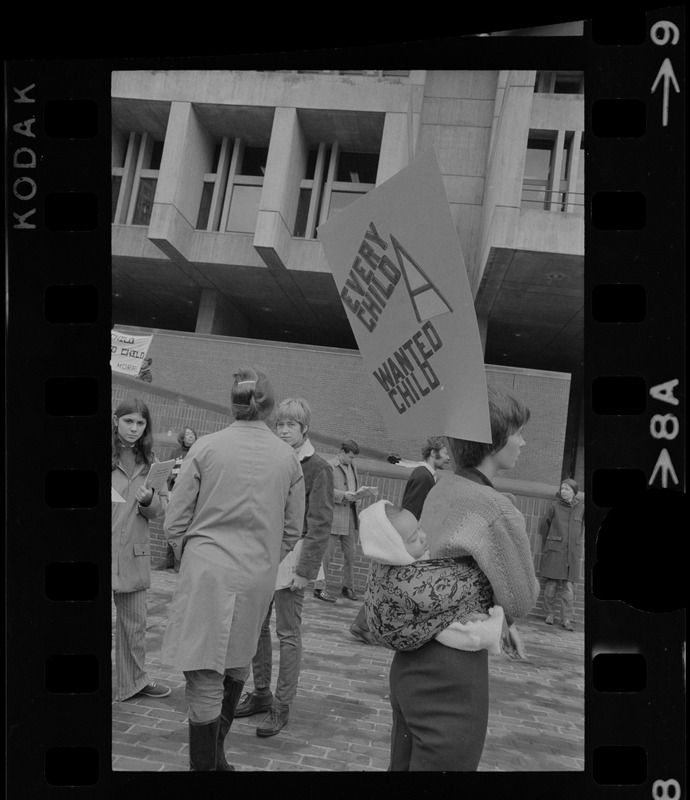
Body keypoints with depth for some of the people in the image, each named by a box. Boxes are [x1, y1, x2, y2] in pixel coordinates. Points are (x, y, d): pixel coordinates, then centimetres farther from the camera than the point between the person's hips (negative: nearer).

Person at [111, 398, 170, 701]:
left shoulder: (150, 462, 8)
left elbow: (163, 507, 8)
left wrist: (149, 499, -12)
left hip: (134, 554, 4)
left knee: (135, 623, 16)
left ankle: (134, 680, 33)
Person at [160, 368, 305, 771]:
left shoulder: (206, 447, -6)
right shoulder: (289, 457, 0)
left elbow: (174, 523, -2)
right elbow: (293, 530, 7)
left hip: (207, 571, -3)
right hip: (259, 578, 4)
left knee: (205, 677, 4)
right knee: (236, 665, 22)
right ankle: (216, 754, 40)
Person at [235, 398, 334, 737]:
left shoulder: (318, 468, -7)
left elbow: (320, 525, -10)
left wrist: (305, 569, -15)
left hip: (292, 556, -6)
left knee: (288, 633, 2)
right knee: (257, 625, 12)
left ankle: (282, 706, 14)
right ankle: (261, 693, 28)